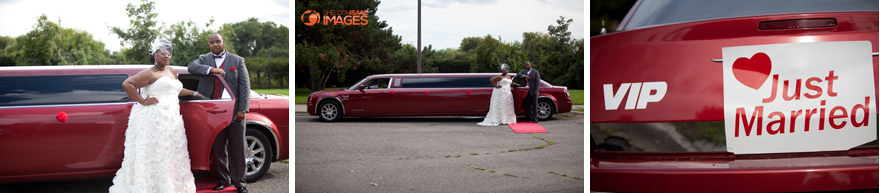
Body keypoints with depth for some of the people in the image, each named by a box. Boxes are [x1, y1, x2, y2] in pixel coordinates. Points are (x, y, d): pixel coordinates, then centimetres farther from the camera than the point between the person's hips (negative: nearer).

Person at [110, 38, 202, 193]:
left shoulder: (172, 72, 20)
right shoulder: (150, 73, -6)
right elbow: (127, 84, -14)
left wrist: (194, 93, 38)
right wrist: (142, 101, -14)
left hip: (171, 120, 8)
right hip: (154, 118, -8)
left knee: (170, 155, 10)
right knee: (154, 155, -8)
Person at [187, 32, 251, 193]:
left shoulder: (237, 60, 7)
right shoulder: (204, 59, 13)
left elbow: (244, 85, 1)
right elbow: (191, 67, -8)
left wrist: (242, 109, -8)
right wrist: (211, 69, -23)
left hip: (234, 112, -2)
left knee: (237, 149, -1)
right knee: (218, 148, 8)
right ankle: (224, 180, 18)